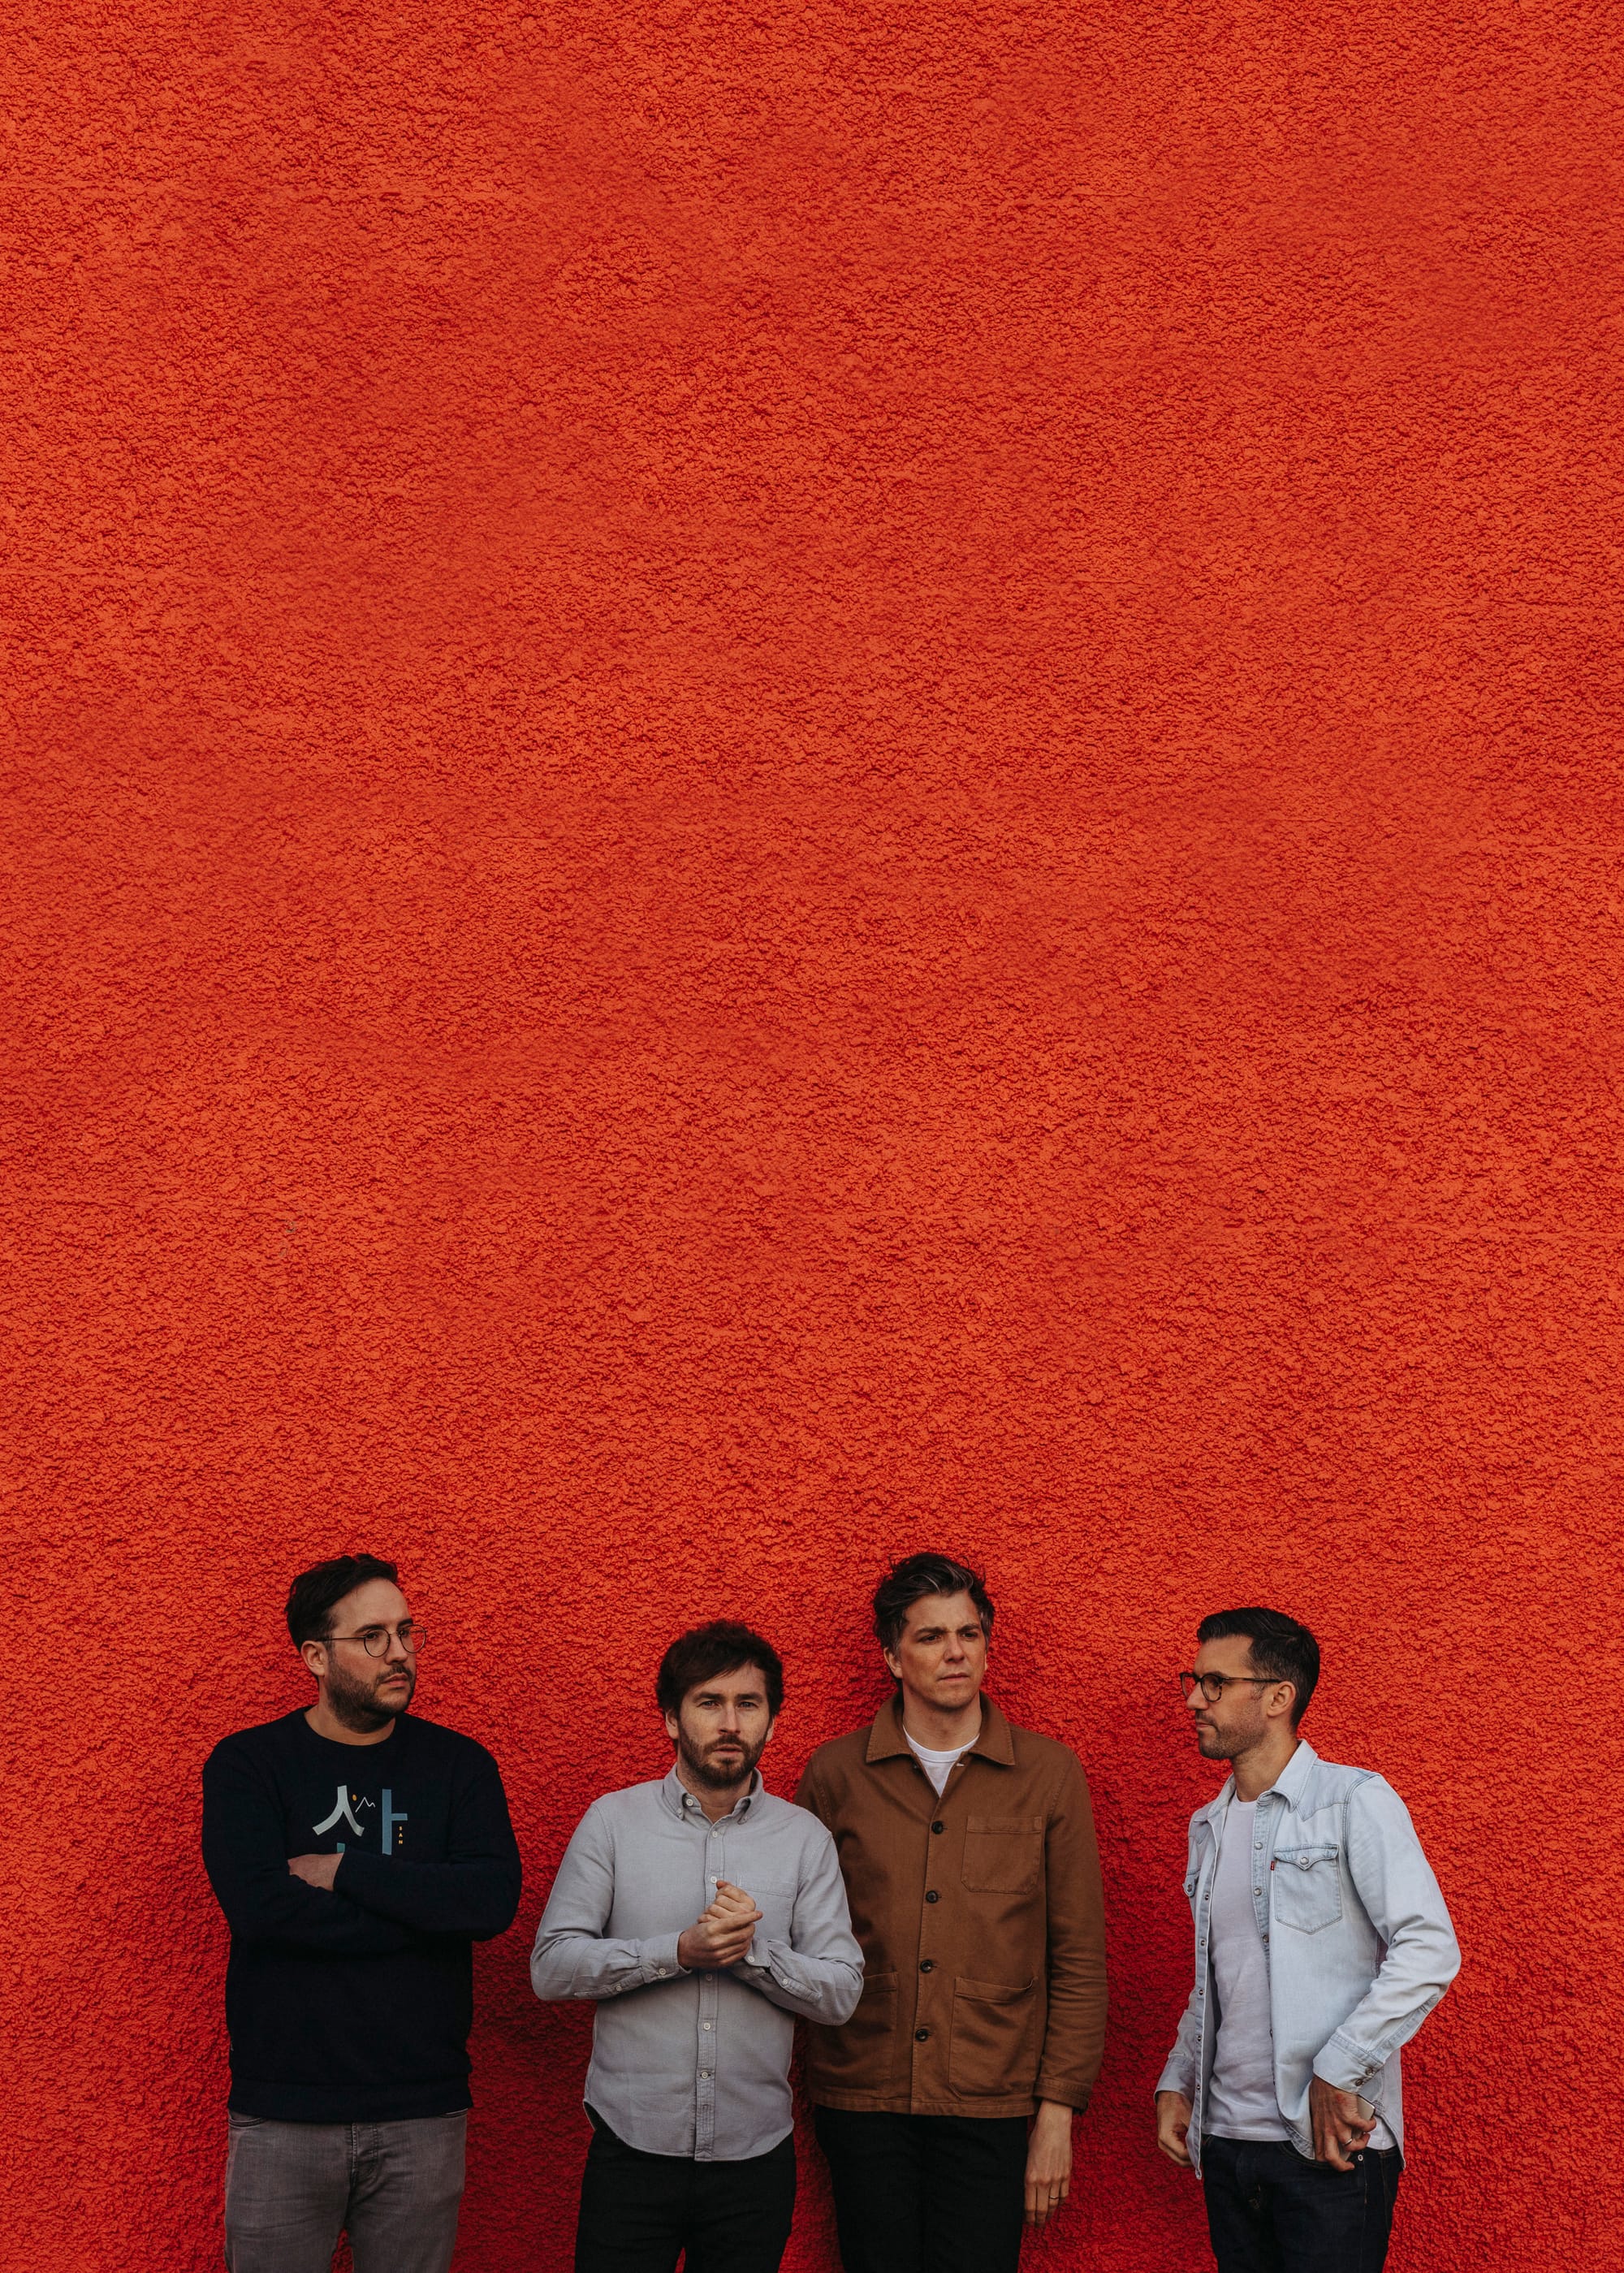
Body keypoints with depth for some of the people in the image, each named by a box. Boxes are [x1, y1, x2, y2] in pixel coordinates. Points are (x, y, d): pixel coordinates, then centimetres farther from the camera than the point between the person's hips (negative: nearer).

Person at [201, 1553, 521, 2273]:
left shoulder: (459, 1765, 5)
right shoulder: (246, 1766, 0)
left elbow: (494, 1901, -10)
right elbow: (259, 1907, -16)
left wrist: (342, 1870, -12)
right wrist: (426, 1912, -12)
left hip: (423, 2114, 1)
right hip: (283, 2114, -1)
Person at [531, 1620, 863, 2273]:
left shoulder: (805, 1839, 3)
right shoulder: (612, 1822, 0)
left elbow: (840, 1991, 0)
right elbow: (551, 1967, -6)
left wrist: (752, 1951, -18)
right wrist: (680, 1951, -18)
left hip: (756, 2155, 2)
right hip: (632, 2147, -1)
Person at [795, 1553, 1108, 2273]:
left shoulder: (1049, 1773, 2)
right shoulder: (834, 1774, 4)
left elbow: (1078, 1957, 3)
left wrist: (1058, 2108, -1)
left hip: (993, 2107, -1)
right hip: (862, 2100, 1)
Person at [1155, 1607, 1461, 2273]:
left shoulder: (1353, 1801, -6)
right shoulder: (1209, 1826, 16)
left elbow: (1430, 1950, -15)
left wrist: (1338, 2071, -18)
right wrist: (1177, 2082, 11)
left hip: (1330, 2147, -6)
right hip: (1226, 2139, 6)